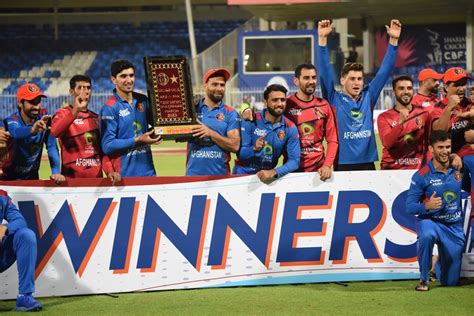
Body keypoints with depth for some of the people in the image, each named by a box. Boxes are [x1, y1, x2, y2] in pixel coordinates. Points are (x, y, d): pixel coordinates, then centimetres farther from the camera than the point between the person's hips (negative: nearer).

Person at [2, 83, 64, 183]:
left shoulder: (44, 117, -10)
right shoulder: (12, 121, -22)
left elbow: (52, 146, -15)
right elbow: (15, 132, -46)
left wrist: (56, 172, -30)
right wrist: (32, 130, -68)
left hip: (32, 177, 3)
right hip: (10, 178, -3)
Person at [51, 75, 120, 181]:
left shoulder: (95, 118, 17)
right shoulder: (63, 114, 0)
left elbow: (102, 148, 15)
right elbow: (55, 132, -22)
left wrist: (109, 170, -2)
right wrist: (76, 110, -29)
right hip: (72, 177, -5)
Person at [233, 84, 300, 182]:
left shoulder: (290, 128, -4)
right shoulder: (251, 122, -9)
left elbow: (294, 160, -10)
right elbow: (240, 153, -12)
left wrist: (273, 172, -26)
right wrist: (254, 149, -32)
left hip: (267, 175, 2)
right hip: (243, 174, -2)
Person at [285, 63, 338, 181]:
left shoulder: (323, 106, 5)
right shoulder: (287, 105, -4)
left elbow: (332, 140, 4)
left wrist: (327, 165, -9)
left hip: (319, 170, 2)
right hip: (293, 170, -2)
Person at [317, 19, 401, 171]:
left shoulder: (368, 97, 10)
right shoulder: (335, 100, 2)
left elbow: (384, 70, 11)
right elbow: (324, 71, -5)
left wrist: (393, 40, 6)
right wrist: (322, 38, -12)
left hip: (368, 164, 3)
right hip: (342, 165, -3)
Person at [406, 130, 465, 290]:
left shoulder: (458, 169, -1)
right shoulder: (422, 176, -12)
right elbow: (409, 206, -13)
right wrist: (427, 206, -30)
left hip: (454, 226, 3)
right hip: (430, 221, -3)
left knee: (451, 281, 7)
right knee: (427, 235, -42)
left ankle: (440, 259, 43)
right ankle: (424, 279, -23)